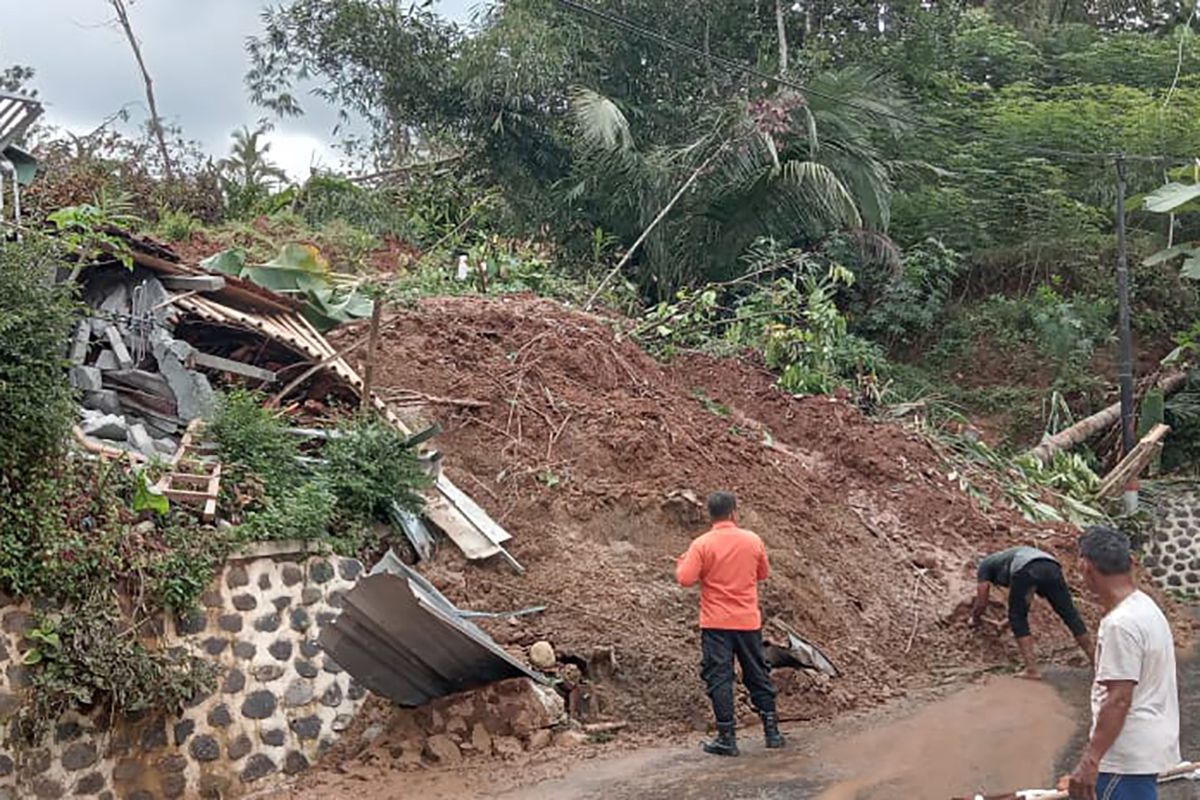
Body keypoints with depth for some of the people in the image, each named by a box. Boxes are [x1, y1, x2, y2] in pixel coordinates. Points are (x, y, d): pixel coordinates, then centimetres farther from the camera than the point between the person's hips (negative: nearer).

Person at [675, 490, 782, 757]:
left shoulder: (702, 544, -11)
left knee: (719, 678, 3)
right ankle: (772, 731, 21)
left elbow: (685, 579, -15)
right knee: (758, 676, 15)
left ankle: (727, 738, 4)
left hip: (716, 624, -3)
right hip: (749, 622, 3)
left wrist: (682, 563, 5)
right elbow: (763, 574, 12)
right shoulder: (753, 540, -1)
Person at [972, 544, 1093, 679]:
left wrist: (975, 619, 45)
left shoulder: (985, 565, 30)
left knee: (1017, 619, 11)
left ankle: (1032, 669, 5)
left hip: (1026, 570, -6)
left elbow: (982, 602, 26)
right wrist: (1008, 621, 68)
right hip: (1051, 567, 6)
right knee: (1070, 613, 15)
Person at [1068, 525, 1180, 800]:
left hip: (1129, 756, -10)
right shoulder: (1146, 607, 7)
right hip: (1149, 745, 10)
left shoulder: (1120, 623, -23)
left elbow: (1118, 699, -25)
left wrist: (1090, 761, -24)